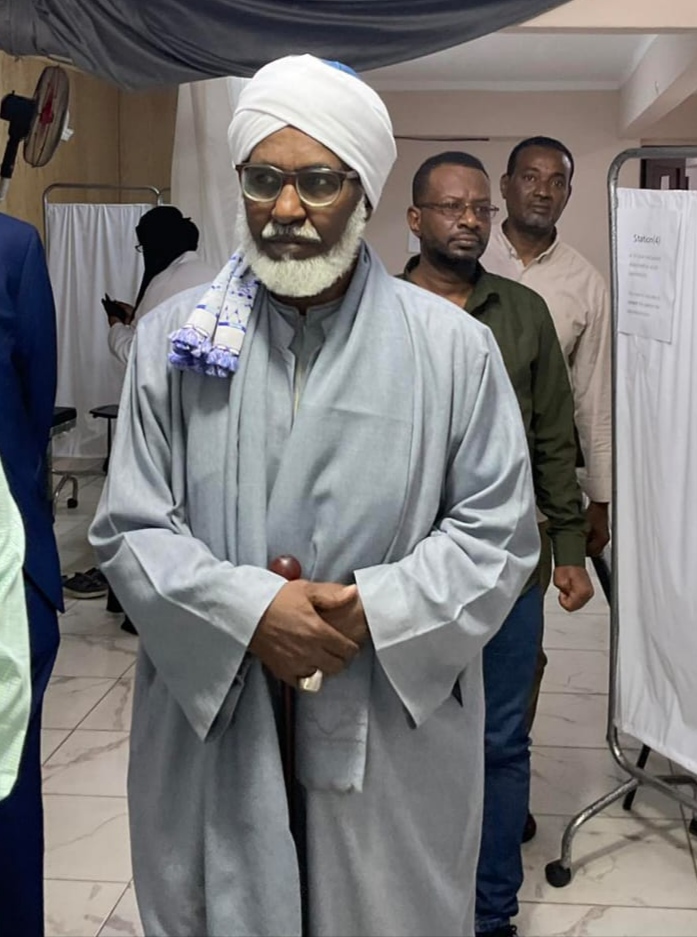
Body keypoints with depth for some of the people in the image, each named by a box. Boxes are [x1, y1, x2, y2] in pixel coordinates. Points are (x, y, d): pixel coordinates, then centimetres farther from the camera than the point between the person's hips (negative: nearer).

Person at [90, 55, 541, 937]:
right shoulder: (173, 338, 1)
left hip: (394, 730, 0)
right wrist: (251, 610, -17)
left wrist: (376, 609, -17)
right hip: (213, 720, 1)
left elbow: (499, 532, -2)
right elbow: (128, 528, -1)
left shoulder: (452, 346, -2)